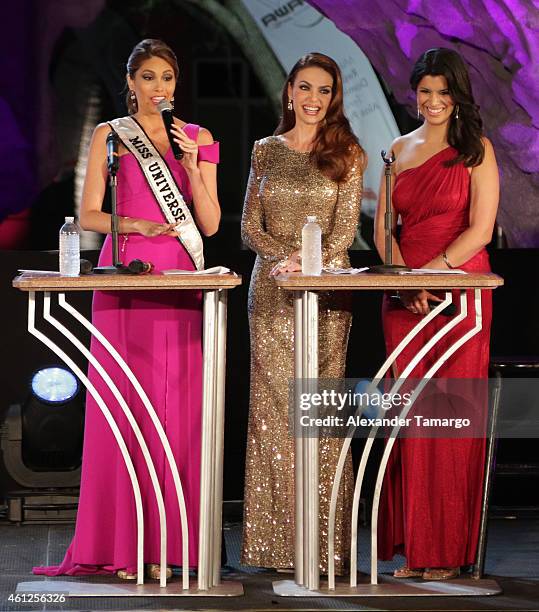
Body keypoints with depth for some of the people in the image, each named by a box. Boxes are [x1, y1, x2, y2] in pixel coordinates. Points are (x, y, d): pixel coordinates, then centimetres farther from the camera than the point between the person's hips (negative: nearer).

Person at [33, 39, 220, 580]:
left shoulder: (196, 139, 13)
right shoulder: (109, 136, 7)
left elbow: (210, 224, 7)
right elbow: (89, 216, 2)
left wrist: (192, 168, -6)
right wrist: (136, 224, -14)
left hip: (180, 286, 2)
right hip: (124, 280, -2)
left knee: (176, 408, -2)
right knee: (123, 405, -6)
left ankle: (169, 544, 2)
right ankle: (122, 543, -3)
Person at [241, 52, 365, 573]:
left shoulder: (346, 153, 4)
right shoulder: (265, 151, 11)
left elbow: (346, 226, -3)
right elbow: (250, 226, 8)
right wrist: (283, 257, -11)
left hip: (326, 289, -2)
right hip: (271, 288, 2)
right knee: (273, 402, -1)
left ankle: (321, 538, -1)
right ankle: (275, 541, 1)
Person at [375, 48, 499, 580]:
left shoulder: (475, 150, 1)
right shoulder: (400, 150, 15)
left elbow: (481, 228, -7)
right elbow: (382, 227, 11)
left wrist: (434, 270, -17)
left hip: (460, 290, -4)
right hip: (403, 293, 4)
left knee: (452, 416, -5)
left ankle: (449, 549, 1)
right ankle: (412, 546, 6)